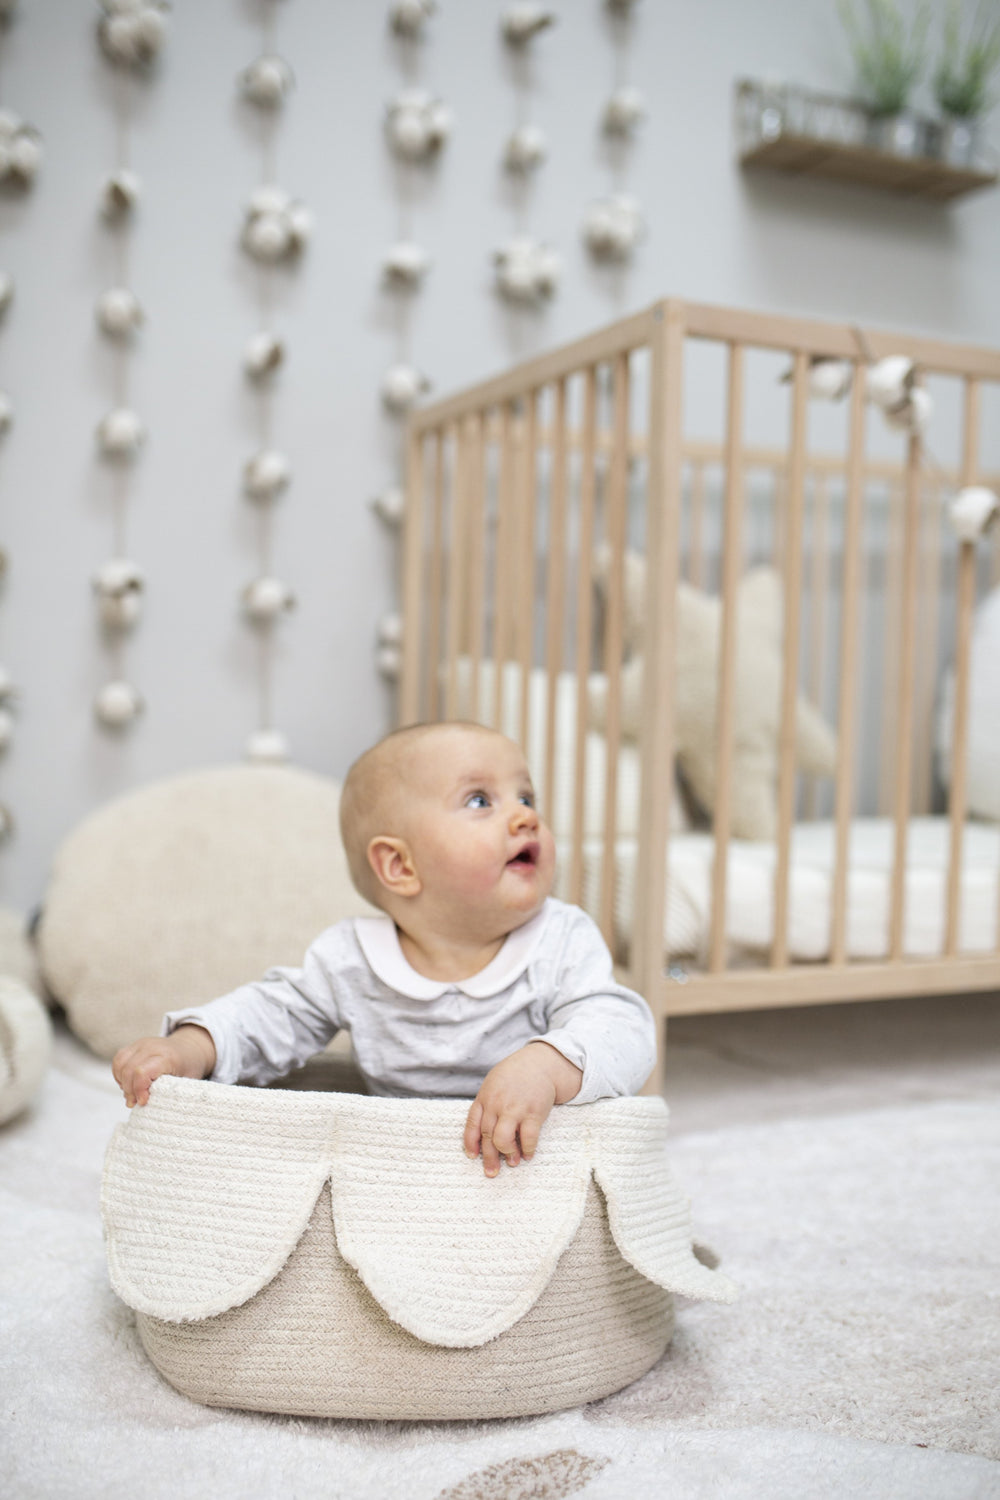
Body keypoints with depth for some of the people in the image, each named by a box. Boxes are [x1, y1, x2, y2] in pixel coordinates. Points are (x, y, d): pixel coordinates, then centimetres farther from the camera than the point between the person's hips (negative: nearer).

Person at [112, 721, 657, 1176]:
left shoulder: (564, 945, -11)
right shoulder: (350, 960, -3)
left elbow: (621, 1031, -23)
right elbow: (274, 1013, 10)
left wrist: (544, 1066, -44)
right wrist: (191, 1047, -8)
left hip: (535, 1164, -2)